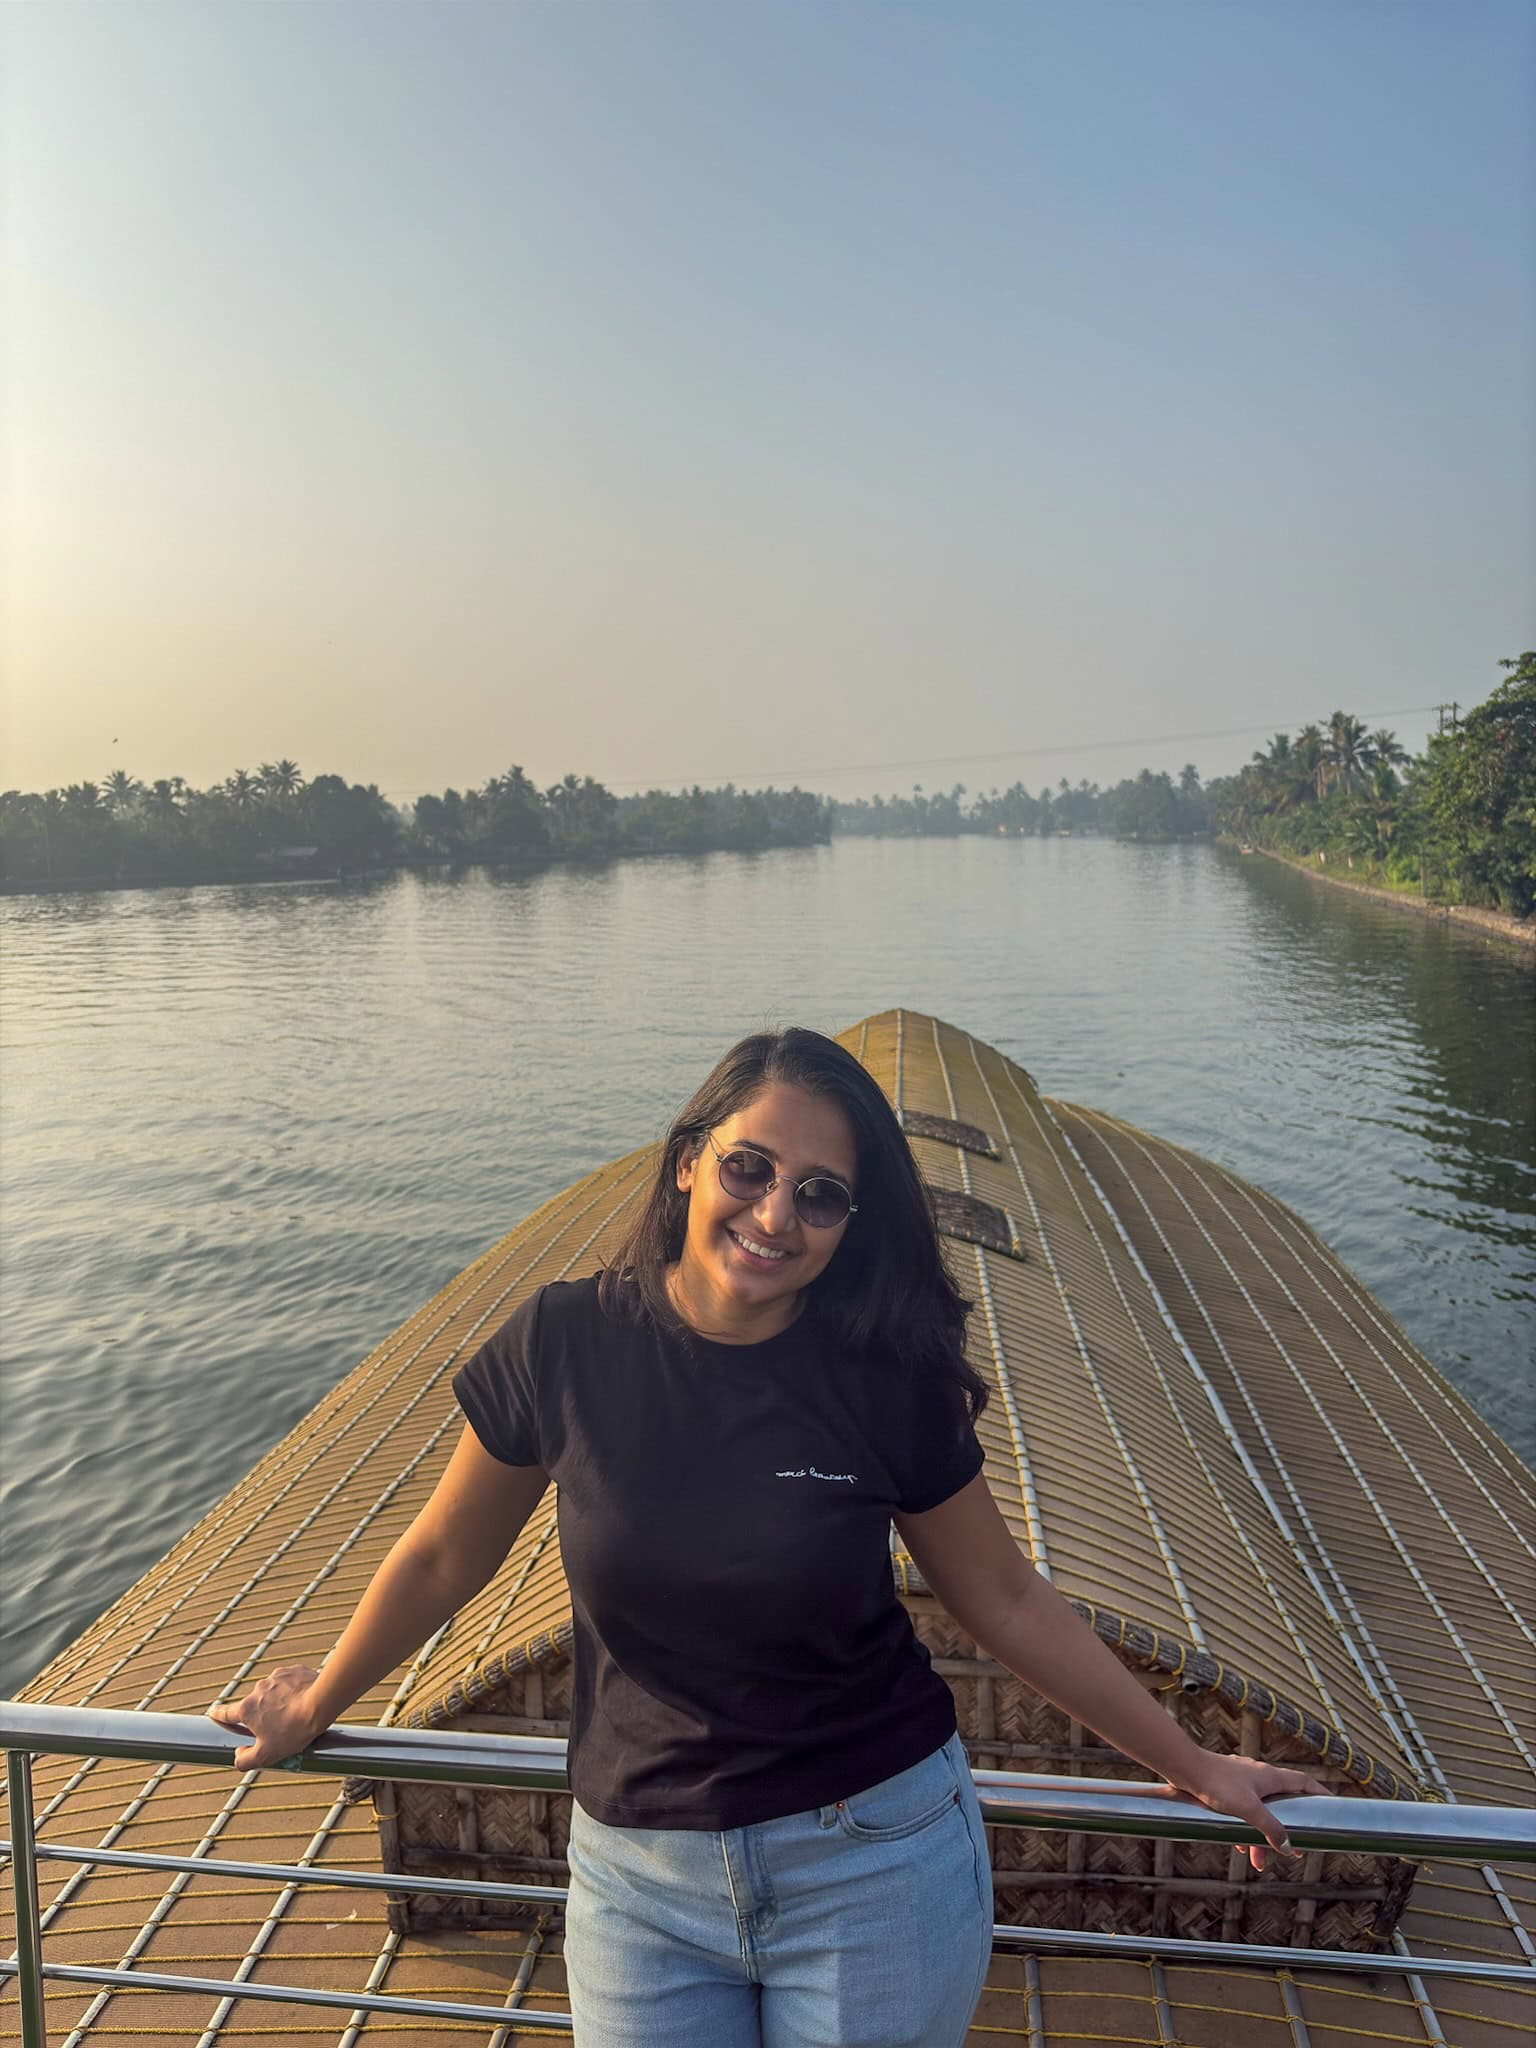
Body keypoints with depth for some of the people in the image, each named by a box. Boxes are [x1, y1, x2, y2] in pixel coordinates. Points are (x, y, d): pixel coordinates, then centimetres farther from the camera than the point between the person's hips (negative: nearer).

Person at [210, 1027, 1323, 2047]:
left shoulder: (887, 1381, -15)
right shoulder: (565, 1345, -14)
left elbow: (1004, 1597, -1)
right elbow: (445, 1560, 2)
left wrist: (1193, 1766, 6)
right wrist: (314, 1708, 15)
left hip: (877, 1869, 0)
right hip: (640, 1876, 1)